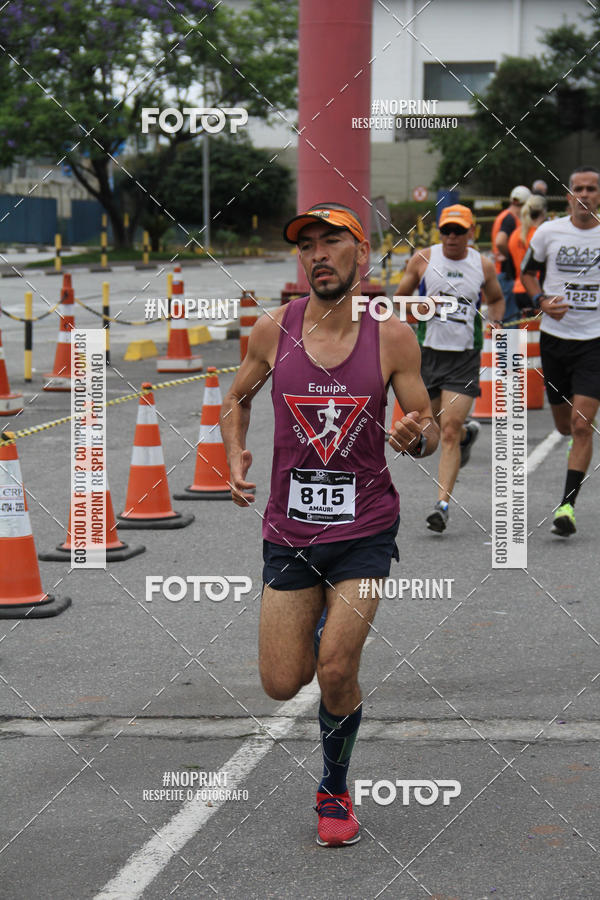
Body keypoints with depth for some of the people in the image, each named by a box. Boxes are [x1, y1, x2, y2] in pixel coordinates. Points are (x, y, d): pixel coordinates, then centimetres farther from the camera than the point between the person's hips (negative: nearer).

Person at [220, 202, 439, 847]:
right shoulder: (273, 331, -5)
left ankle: (334, 791, 16)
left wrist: (417, 436, -23)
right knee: (282, 685, 4)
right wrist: (235, 456, -4)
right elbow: (236, 400, 13)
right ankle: (318, 623, 40)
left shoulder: (392, 338, -8)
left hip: (364, 530, -2)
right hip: (289, 529, 2)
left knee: (337, 673, -11)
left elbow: (429, 431, 1)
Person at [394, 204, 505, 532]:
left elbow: (496, 299, 20)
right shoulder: (422, 259, -1)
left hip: (464, 357, -2)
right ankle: (468, 433, 48)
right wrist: (421, 307, -13)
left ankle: (442, 505, -12)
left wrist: (495, 323, 0)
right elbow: (399, 298, 7)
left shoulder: (483, 265, 2)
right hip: (427, 353, 2)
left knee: (449, 432, -11)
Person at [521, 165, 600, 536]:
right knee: (565, 426, 12)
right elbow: (528, 272, 12)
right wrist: (542, 301, -6)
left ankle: (567, 505, -9)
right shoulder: (549, 232, -2)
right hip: (555, 336, 2)